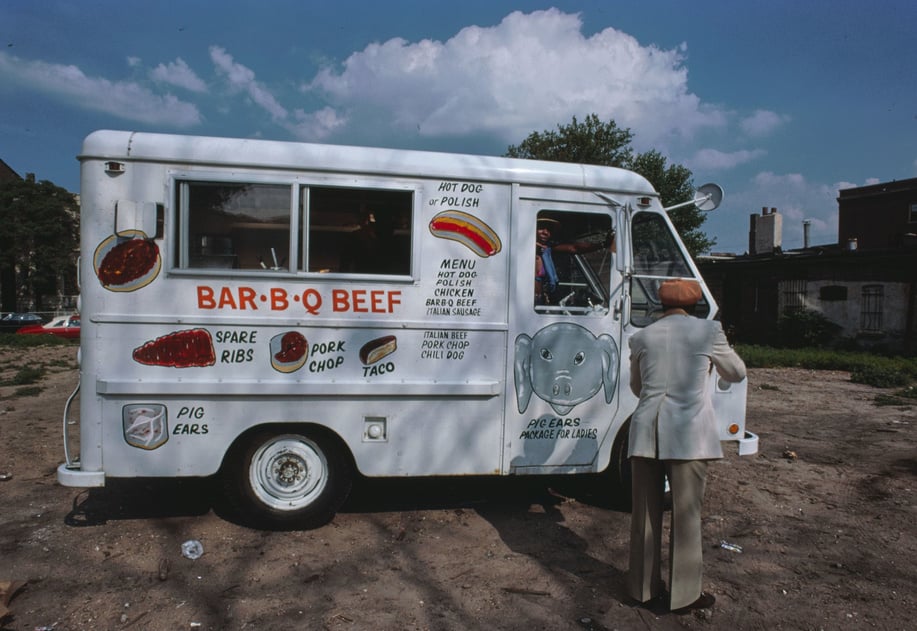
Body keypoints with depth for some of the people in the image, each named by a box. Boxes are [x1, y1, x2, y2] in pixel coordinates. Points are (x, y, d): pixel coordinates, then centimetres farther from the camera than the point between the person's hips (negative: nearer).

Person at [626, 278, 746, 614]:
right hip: (689, 434, -2)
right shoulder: (708, 331, -2)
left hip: (647, 432, 3)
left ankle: (643, 587, 26)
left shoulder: (642, 337, 6)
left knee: (646, 513, 13)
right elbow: (736, 373, 14)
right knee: (686, 515, 8)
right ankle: (685, 594, 19)